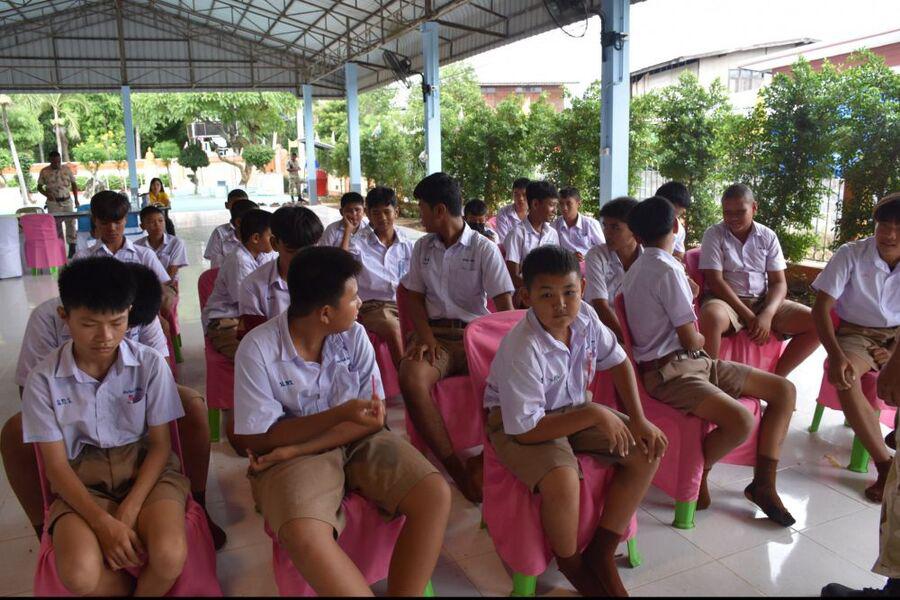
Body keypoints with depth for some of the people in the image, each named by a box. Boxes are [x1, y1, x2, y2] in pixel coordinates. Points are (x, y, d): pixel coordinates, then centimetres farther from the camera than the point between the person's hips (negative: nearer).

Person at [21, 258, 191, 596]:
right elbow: (56, 464, -3)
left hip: (146, 468, 0)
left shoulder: (151, 365, -7)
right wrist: (102, 522, -16)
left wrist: (129, 510, -15)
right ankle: (149, 590, 6)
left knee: (169, 557, -29)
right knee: (79, 575, -28)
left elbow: (160, 444, -2)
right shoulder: (44, 380, -6)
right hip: (82, 481, 1)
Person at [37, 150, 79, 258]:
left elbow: (74, 184, 9)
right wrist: (47, 194, -15)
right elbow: (39, 187, 5)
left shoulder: (66, 169, 2)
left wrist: (76, 199, 2)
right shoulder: (44, 172, -1)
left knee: (71, 223, -3)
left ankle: (72, 248, 4)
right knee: (55, 226, 3)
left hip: (67, 201, 1)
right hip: (53, 203, -1)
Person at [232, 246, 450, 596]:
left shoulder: (354, 335, -5)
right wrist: (339, 414, -25)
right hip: (292, 454, -3)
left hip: (356, 442, 4)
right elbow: (259, 438, -12)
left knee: (435, 495, -19)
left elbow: (373, 417, -4)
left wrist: (295, 448, -16)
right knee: (304, 537, -34)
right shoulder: (258, 348, -16)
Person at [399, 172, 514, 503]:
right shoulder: (422, 246, 14)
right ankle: (457, 469, -22)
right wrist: (424, 336, -6)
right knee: (411, 379, -32)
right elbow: (414, 296, 13)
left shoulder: (484, 248, 1)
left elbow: (505, 305, -4)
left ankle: (482, 460, -11)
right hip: (434, 332, 2)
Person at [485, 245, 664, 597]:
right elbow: (526, 430, -29)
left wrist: (639, 421, -7)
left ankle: (602, 553, 8)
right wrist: (595, 415, -26)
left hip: (574, 409, 7)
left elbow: (619, 363, 4)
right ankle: (571, 563, 1)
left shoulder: (585, 317, -13)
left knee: (647, 452, -4)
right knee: (562, 482, -34)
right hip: (518, 426, -7)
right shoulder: (521, 350, -32)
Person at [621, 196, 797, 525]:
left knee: (784, 390, 4)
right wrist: (701, 338, 6)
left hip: (695, 363, 10)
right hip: (670, 372, -10)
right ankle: (696, 475, -4)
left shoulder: (637, 269, 14)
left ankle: (763, 483, 7)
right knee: (741, 422, -32)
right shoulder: (668, 269, -15)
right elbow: (690, 339, -14)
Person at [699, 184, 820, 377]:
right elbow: (715, 281, -11)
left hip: (763, 301, 5)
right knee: (712, 316, -41)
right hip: (726, 300, -4)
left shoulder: (768, 237, 6)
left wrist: (767, 314, -18)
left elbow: (779, 282, 3)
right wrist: (748, 316, -18)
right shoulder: (713, 234, -4)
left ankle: (776, 377, -1)